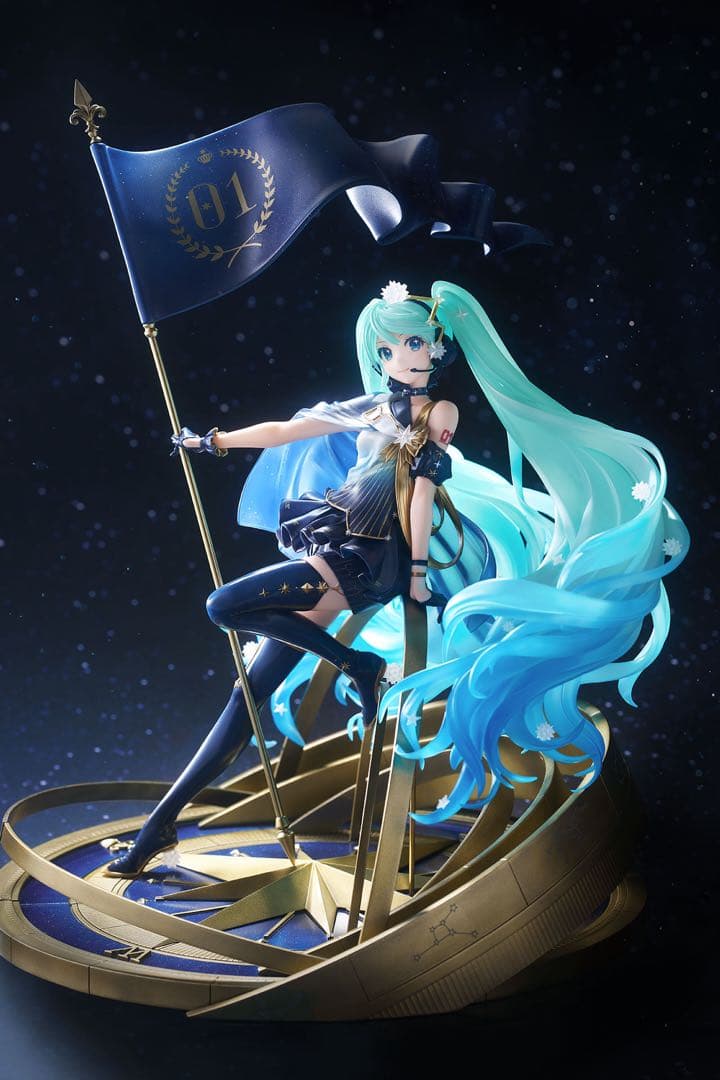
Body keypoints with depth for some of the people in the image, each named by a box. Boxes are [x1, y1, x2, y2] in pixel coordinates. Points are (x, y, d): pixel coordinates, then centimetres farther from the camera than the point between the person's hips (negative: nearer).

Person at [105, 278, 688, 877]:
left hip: (364, 560, -6)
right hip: (331, 551, 6)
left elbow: (424, 489, -5)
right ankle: (163, 821, 3)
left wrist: (419, 569, -10)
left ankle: (359, 666, -11)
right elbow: (283, 432, 23)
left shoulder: (439, 414, 2)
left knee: (225, 605, -22)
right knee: (251, 688, 2)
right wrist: (215, 441, 25)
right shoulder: (373, 410, 19)